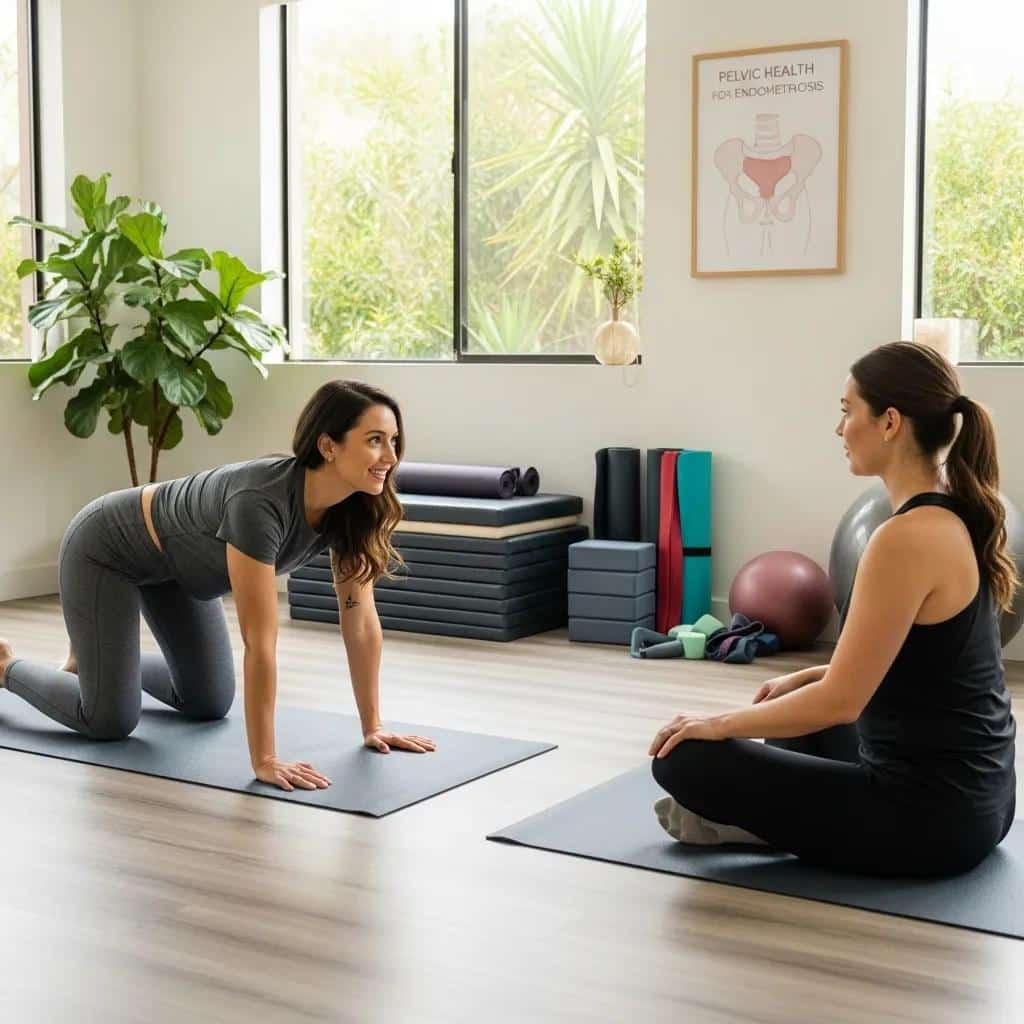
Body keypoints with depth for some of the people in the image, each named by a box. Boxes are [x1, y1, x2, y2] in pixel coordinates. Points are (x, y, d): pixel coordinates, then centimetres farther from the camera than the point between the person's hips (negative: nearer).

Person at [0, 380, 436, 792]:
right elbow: (260, 642, -41)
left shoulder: (353, 505, -20)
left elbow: (361, 619, -13)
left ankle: (98, 656, 38)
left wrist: (372, 726, -12)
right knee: (110, 721, -5)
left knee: (209, 704, 14)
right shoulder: (261, 502, -42)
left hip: (176, 561, 7)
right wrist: (264, 760, -38)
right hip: (107, 549, -7)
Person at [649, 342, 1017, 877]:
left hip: (927, 814, -9)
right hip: (974, 796, 10)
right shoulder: (958, 517, 5)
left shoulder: (907, 538, -24)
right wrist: (804, 677, 22)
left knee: (685, 759, -6)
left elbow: (840, 702, -22)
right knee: (800, 712, 34)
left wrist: (722, 723, -8)